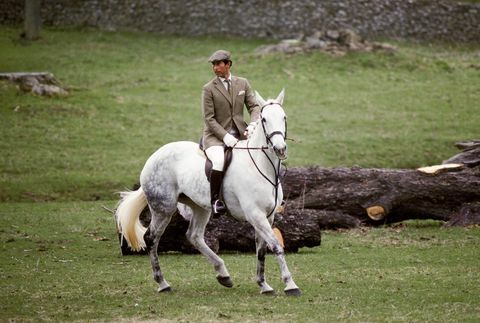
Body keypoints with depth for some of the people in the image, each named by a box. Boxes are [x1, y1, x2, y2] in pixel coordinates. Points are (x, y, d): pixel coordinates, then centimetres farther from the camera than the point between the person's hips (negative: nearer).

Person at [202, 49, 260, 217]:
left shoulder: (242, 83, 9)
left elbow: (254, 106, 8)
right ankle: (215, 199, -19)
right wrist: (225, 136, -20)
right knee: (219, 161, -34)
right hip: (215, 136, -4)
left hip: (239, 134, 4)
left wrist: (253, 124, -14)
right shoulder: (209, 89, -3)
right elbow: (209, 119, -8)